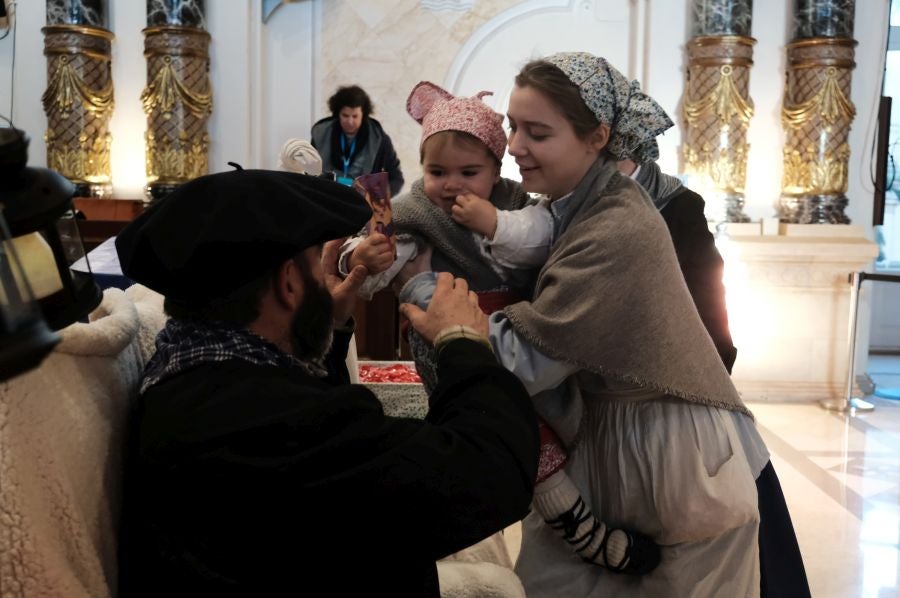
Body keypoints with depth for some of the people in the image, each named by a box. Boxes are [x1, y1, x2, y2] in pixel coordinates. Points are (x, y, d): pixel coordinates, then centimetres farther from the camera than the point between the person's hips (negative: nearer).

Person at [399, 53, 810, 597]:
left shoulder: (621, 232, -26)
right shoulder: (576, 204, 0)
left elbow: (521, 360, -25)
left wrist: (417, 281, -18)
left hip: (680, 461, -7)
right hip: (605, 440, 8)